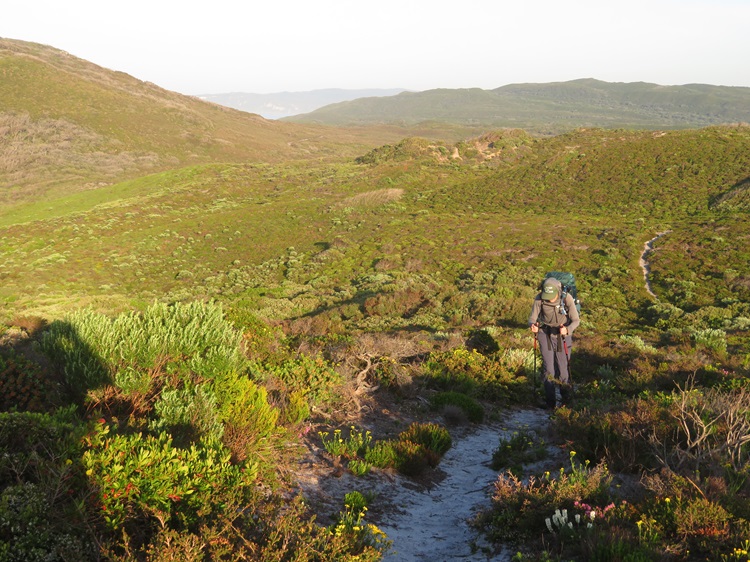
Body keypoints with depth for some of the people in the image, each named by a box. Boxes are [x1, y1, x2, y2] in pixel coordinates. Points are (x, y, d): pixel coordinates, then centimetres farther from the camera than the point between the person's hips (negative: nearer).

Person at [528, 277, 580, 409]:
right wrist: (532, 325, -33)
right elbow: (532, 317, -9)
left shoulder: (567, 299, -20)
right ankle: (550, 401, 7)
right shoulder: (539, 299, -16)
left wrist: (567, 329, -35)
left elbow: (576, 320, -15)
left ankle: (565, 397, 26)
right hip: (545, 335, 1)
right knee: (548, 369, -3)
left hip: (562, 336, -1)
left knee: (563, 368, 3)